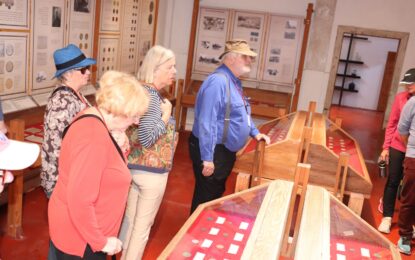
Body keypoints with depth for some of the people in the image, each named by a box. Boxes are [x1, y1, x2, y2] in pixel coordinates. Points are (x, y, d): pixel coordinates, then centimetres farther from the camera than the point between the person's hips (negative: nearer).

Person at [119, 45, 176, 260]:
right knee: (143, 225, 10)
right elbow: (147, 138, -33)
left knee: (130, 218, 23)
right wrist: (166, 114, -22)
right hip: (151, 171, -9)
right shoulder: (150, 96, -24)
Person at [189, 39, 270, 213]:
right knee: (205, 198, 4)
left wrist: (255, 132, 18)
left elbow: (241, 113, 27)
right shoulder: (218, 81, -23)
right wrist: (207, 158, -29)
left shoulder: (234, 81, 10)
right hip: (213, 152, -10)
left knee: (216, 195, 23)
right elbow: (206, 123, -29)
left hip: (226, 151, 10)